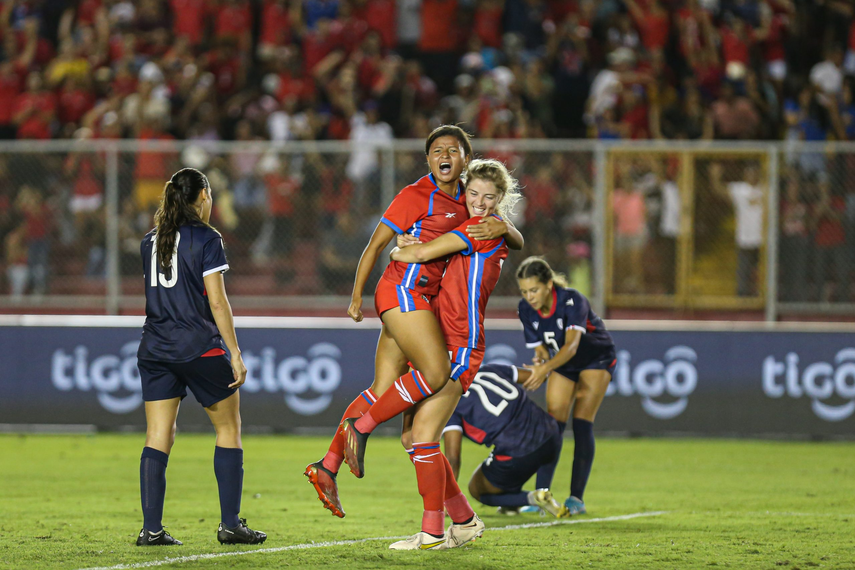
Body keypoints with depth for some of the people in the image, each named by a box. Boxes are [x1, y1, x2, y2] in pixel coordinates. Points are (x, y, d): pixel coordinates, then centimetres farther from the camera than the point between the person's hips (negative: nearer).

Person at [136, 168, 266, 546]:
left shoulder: (150, 241, 11)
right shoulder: (206, 239, -7)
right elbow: (217, 301, -11)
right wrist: (235, 354, -9)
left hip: (154, 350, 5)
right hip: (199, 347, -5)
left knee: (157, 438, 3)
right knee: (228, 429, 8)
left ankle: (151, 528, -4)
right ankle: (230, 524, 5)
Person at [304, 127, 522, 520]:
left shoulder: (465, 203, 16)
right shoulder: (416, 196, -5)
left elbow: (517, 243, 14)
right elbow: (376, 244, -3)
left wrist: (503, 229, -9)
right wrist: (357, 296, -4)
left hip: (420, 301, 7)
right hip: (403, 291, -7)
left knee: (383, 389, 3)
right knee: (435, 372, -21)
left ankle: (327, 466, 3)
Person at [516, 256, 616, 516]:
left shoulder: (572, 300, -34)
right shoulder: (526, 309, -18)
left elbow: (572, 346, -44)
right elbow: (540, 348, -13)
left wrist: (545, 368, -60)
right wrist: (540, 363, -37)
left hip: (596, 358, -4)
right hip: (561, 363, 4)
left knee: (582, 424, -15)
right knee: (553, 425, -7)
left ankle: (577, 497, -12)